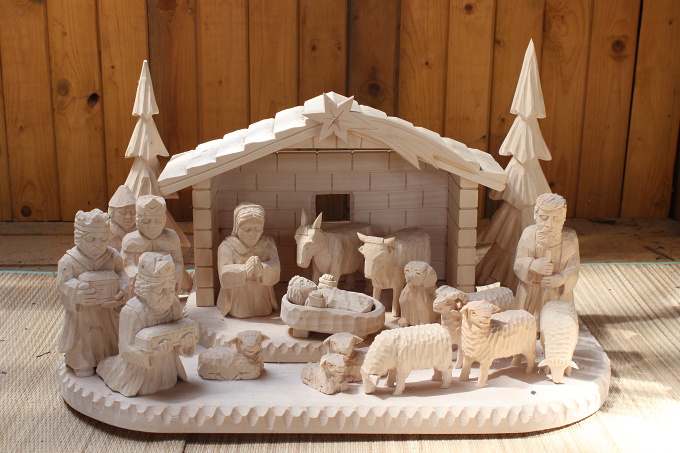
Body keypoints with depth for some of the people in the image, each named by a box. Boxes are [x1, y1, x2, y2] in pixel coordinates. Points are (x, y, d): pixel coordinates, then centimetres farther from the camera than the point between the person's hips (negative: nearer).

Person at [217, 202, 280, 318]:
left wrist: (261, 269, -28)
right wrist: (245, 270, -31)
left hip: (263, 308, 2)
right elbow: (225, 276, -13)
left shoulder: (268, 244, 10)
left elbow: (275, 271, -5)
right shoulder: (227, 246, 1)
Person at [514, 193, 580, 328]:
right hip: (532, 293, 0)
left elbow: (573, 268, -12)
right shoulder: (529, 234, -9)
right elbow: (518, 263, -10)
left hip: (559, 293, 0)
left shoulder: (570, 237, -8)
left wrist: (561, 278, -34)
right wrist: (533, 265, -32)